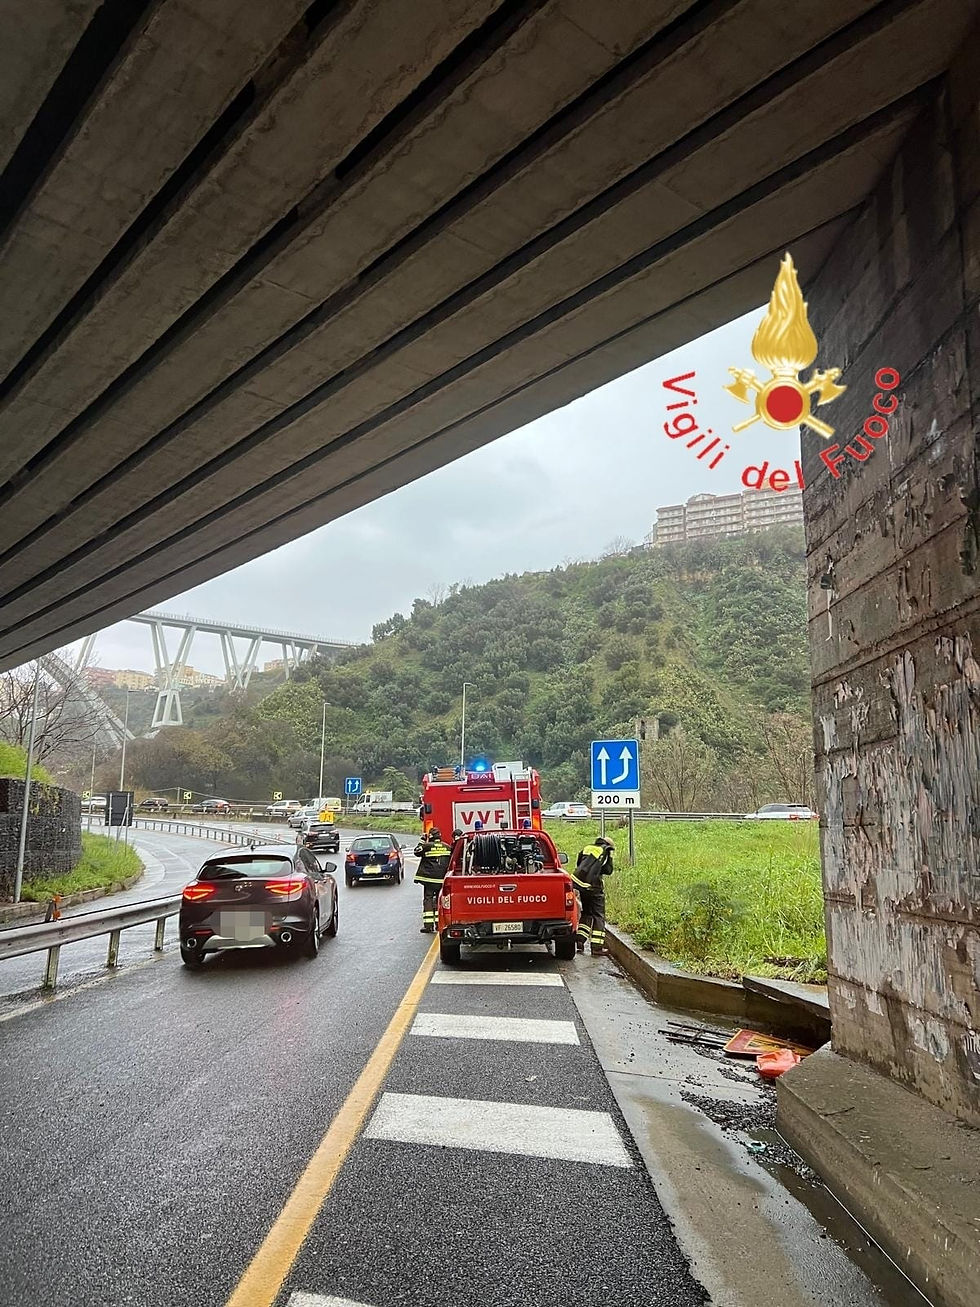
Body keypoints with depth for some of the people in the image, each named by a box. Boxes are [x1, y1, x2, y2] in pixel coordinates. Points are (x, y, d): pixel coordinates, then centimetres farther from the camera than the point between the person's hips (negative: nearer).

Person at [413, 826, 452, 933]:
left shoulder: (427, 846, -8)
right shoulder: (447, 847, 5)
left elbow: (417, 852, 6)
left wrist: (422, 841, 12)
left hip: (429, 878, -3)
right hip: (442, 879, 4)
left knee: (428, 899, 0)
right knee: (440, 899, 12)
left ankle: (428, 924, -6)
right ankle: (439, 923, 12)